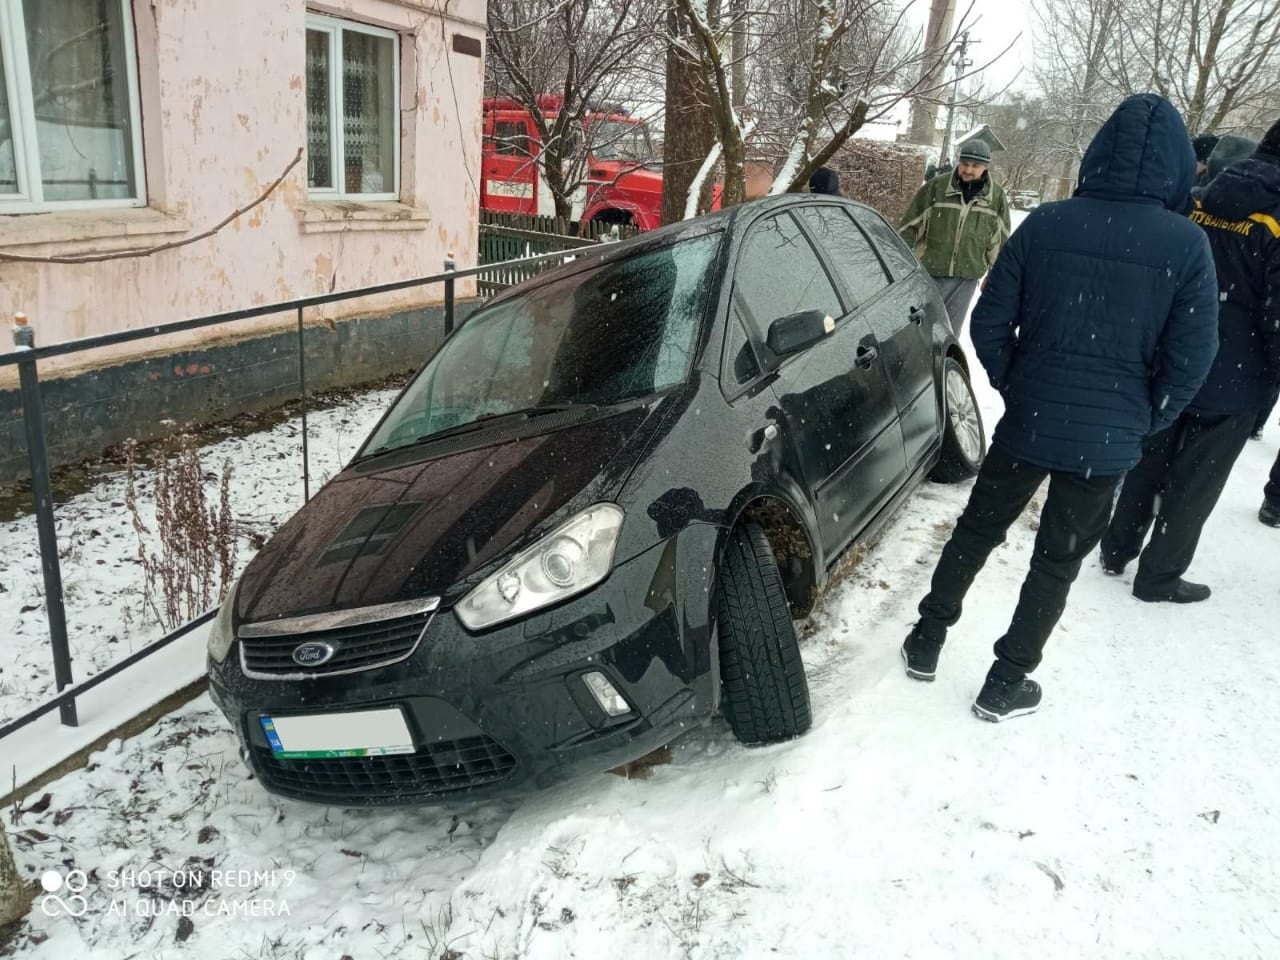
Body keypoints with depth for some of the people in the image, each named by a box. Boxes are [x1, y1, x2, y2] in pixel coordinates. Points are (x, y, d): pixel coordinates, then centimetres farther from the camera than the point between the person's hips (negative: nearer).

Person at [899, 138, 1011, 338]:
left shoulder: (997, 196, 1)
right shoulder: (936, 186, -6)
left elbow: (1000, 240, 10)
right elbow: (910, 225, -1)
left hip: (967, 277, 2)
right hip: (929, 272, -2)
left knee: (950, 330, 11)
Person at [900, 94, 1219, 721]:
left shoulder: (1045, 224, -7)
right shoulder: (1187, 245, -11)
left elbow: (989, 324, -4)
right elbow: (1191, 358, -8)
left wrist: (1015, 389, 11)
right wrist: (1142, 421, 8)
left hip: (1026, 423, 1)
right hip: (1109, 440, -1)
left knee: (976, 530, 19)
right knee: (1057, 561, 13)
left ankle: (926, 642, 29)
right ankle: (1005, 684, 21)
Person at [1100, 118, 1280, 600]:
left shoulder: (1197, 204, 2)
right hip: (1230, 382, -5)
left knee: (1148, 465, 18)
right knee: (1194, 483, 7)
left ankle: (1116, 551, 28)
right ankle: (1160, 576, 15)